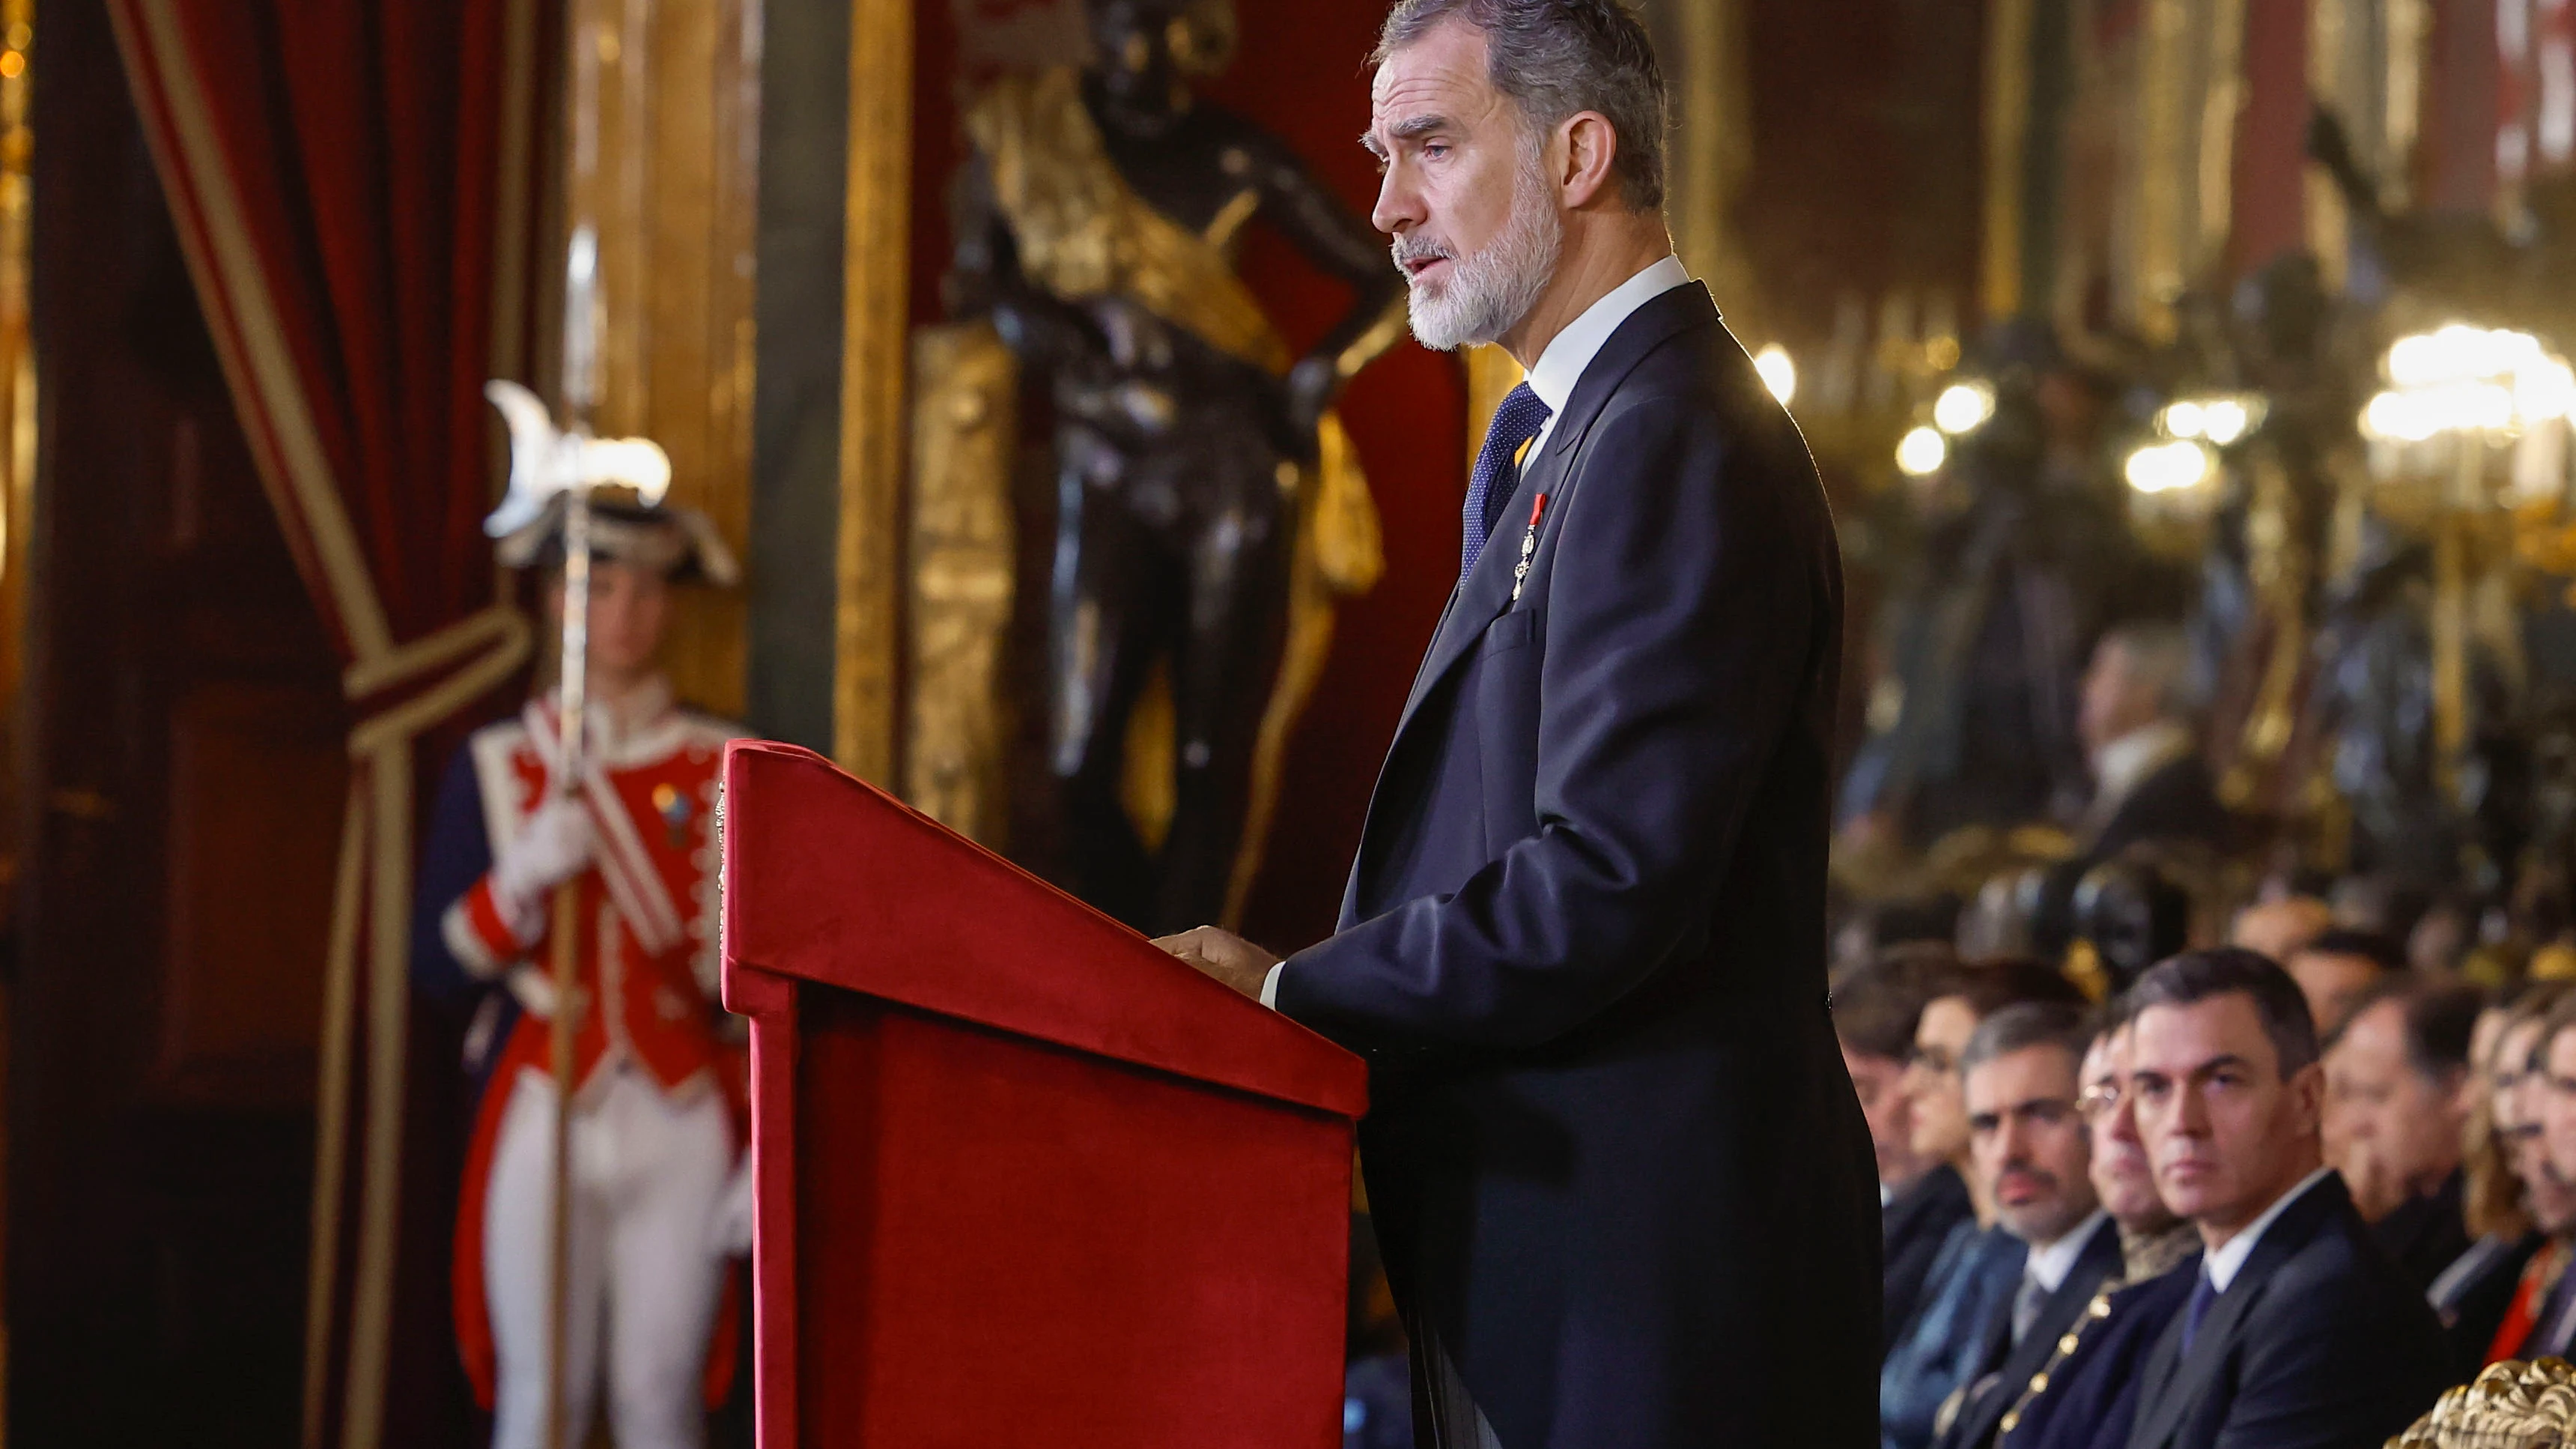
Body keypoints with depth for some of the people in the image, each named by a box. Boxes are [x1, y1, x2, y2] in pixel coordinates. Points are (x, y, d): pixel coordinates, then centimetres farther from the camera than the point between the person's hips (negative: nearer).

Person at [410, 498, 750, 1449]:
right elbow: (436, 966, 2)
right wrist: (524, 877, -17)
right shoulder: (495, 767, 6)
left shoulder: (721, 771, 6)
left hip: (683, 1123, 0)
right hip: (545, 1120, 0)